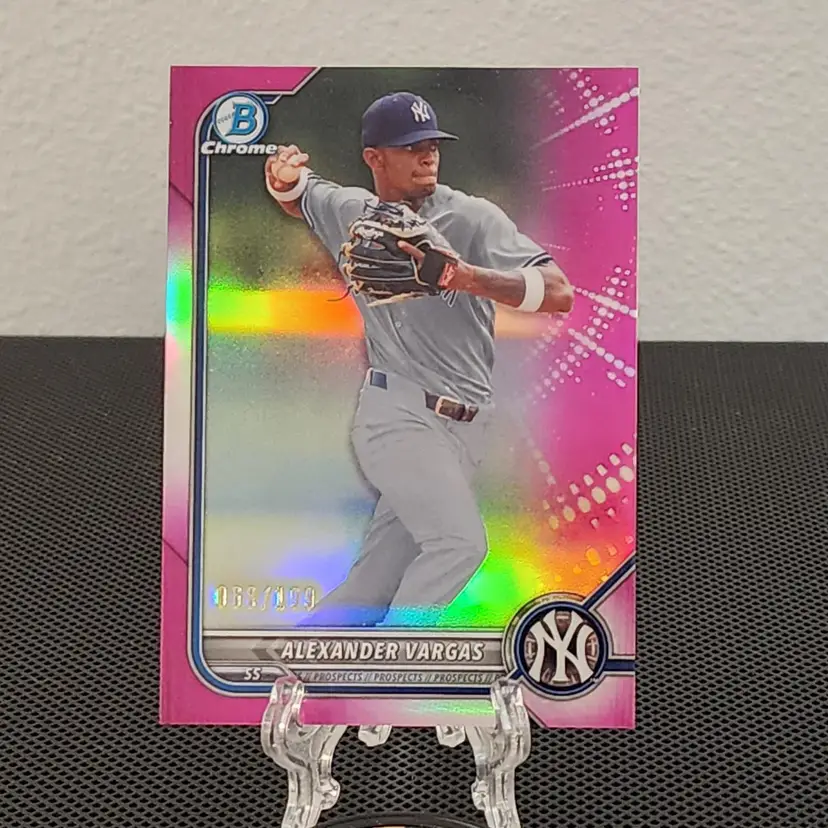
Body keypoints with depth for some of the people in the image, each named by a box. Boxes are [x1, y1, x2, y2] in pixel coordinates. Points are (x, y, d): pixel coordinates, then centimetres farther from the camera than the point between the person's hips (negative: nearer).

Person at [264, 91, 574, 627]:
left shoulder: (472, 217, -3)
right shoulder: (347, 212, 7)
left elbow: (560, 293, -14)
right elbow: (296, 196, 30)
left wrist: (467, 277, -30)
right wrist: (284, 178, 4)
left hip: (466, 426, 1)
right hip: (398, 414, -1)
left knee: (378, 585, 4)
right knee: (461, 542, -23)